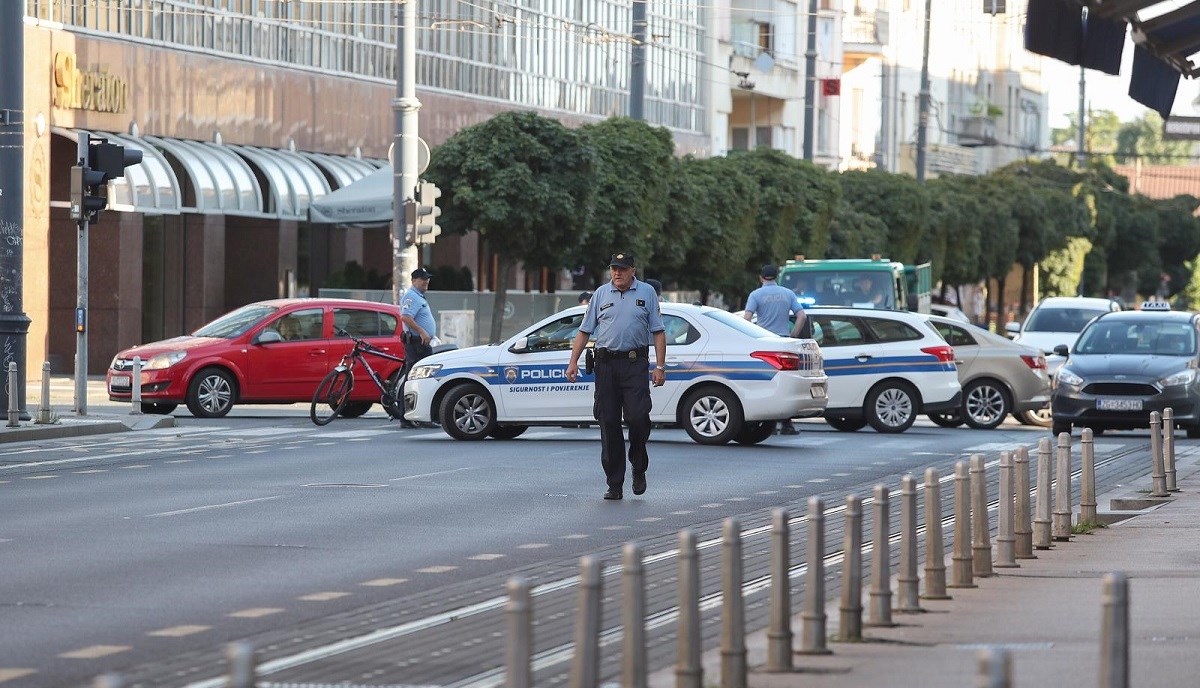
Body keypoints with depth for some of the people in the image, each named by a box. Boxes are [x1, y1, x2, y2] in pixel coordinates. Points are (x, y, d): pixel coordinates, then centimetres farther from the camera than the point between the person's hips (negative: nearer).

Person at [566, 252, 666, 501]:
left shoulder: (647, 293, 8)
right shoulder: (601, 294, 12)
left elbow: (658, 332, 5)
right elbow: (585, 331, 12)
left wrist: (660, 366, -4)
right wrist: (573, 361, 2)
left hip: (635, 362, -2)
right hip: (606, 364, 2)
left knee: (638, 417, -14)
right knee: (608, 423, 0)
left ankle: (639, 468, 11)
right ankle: (614, 484, 5)